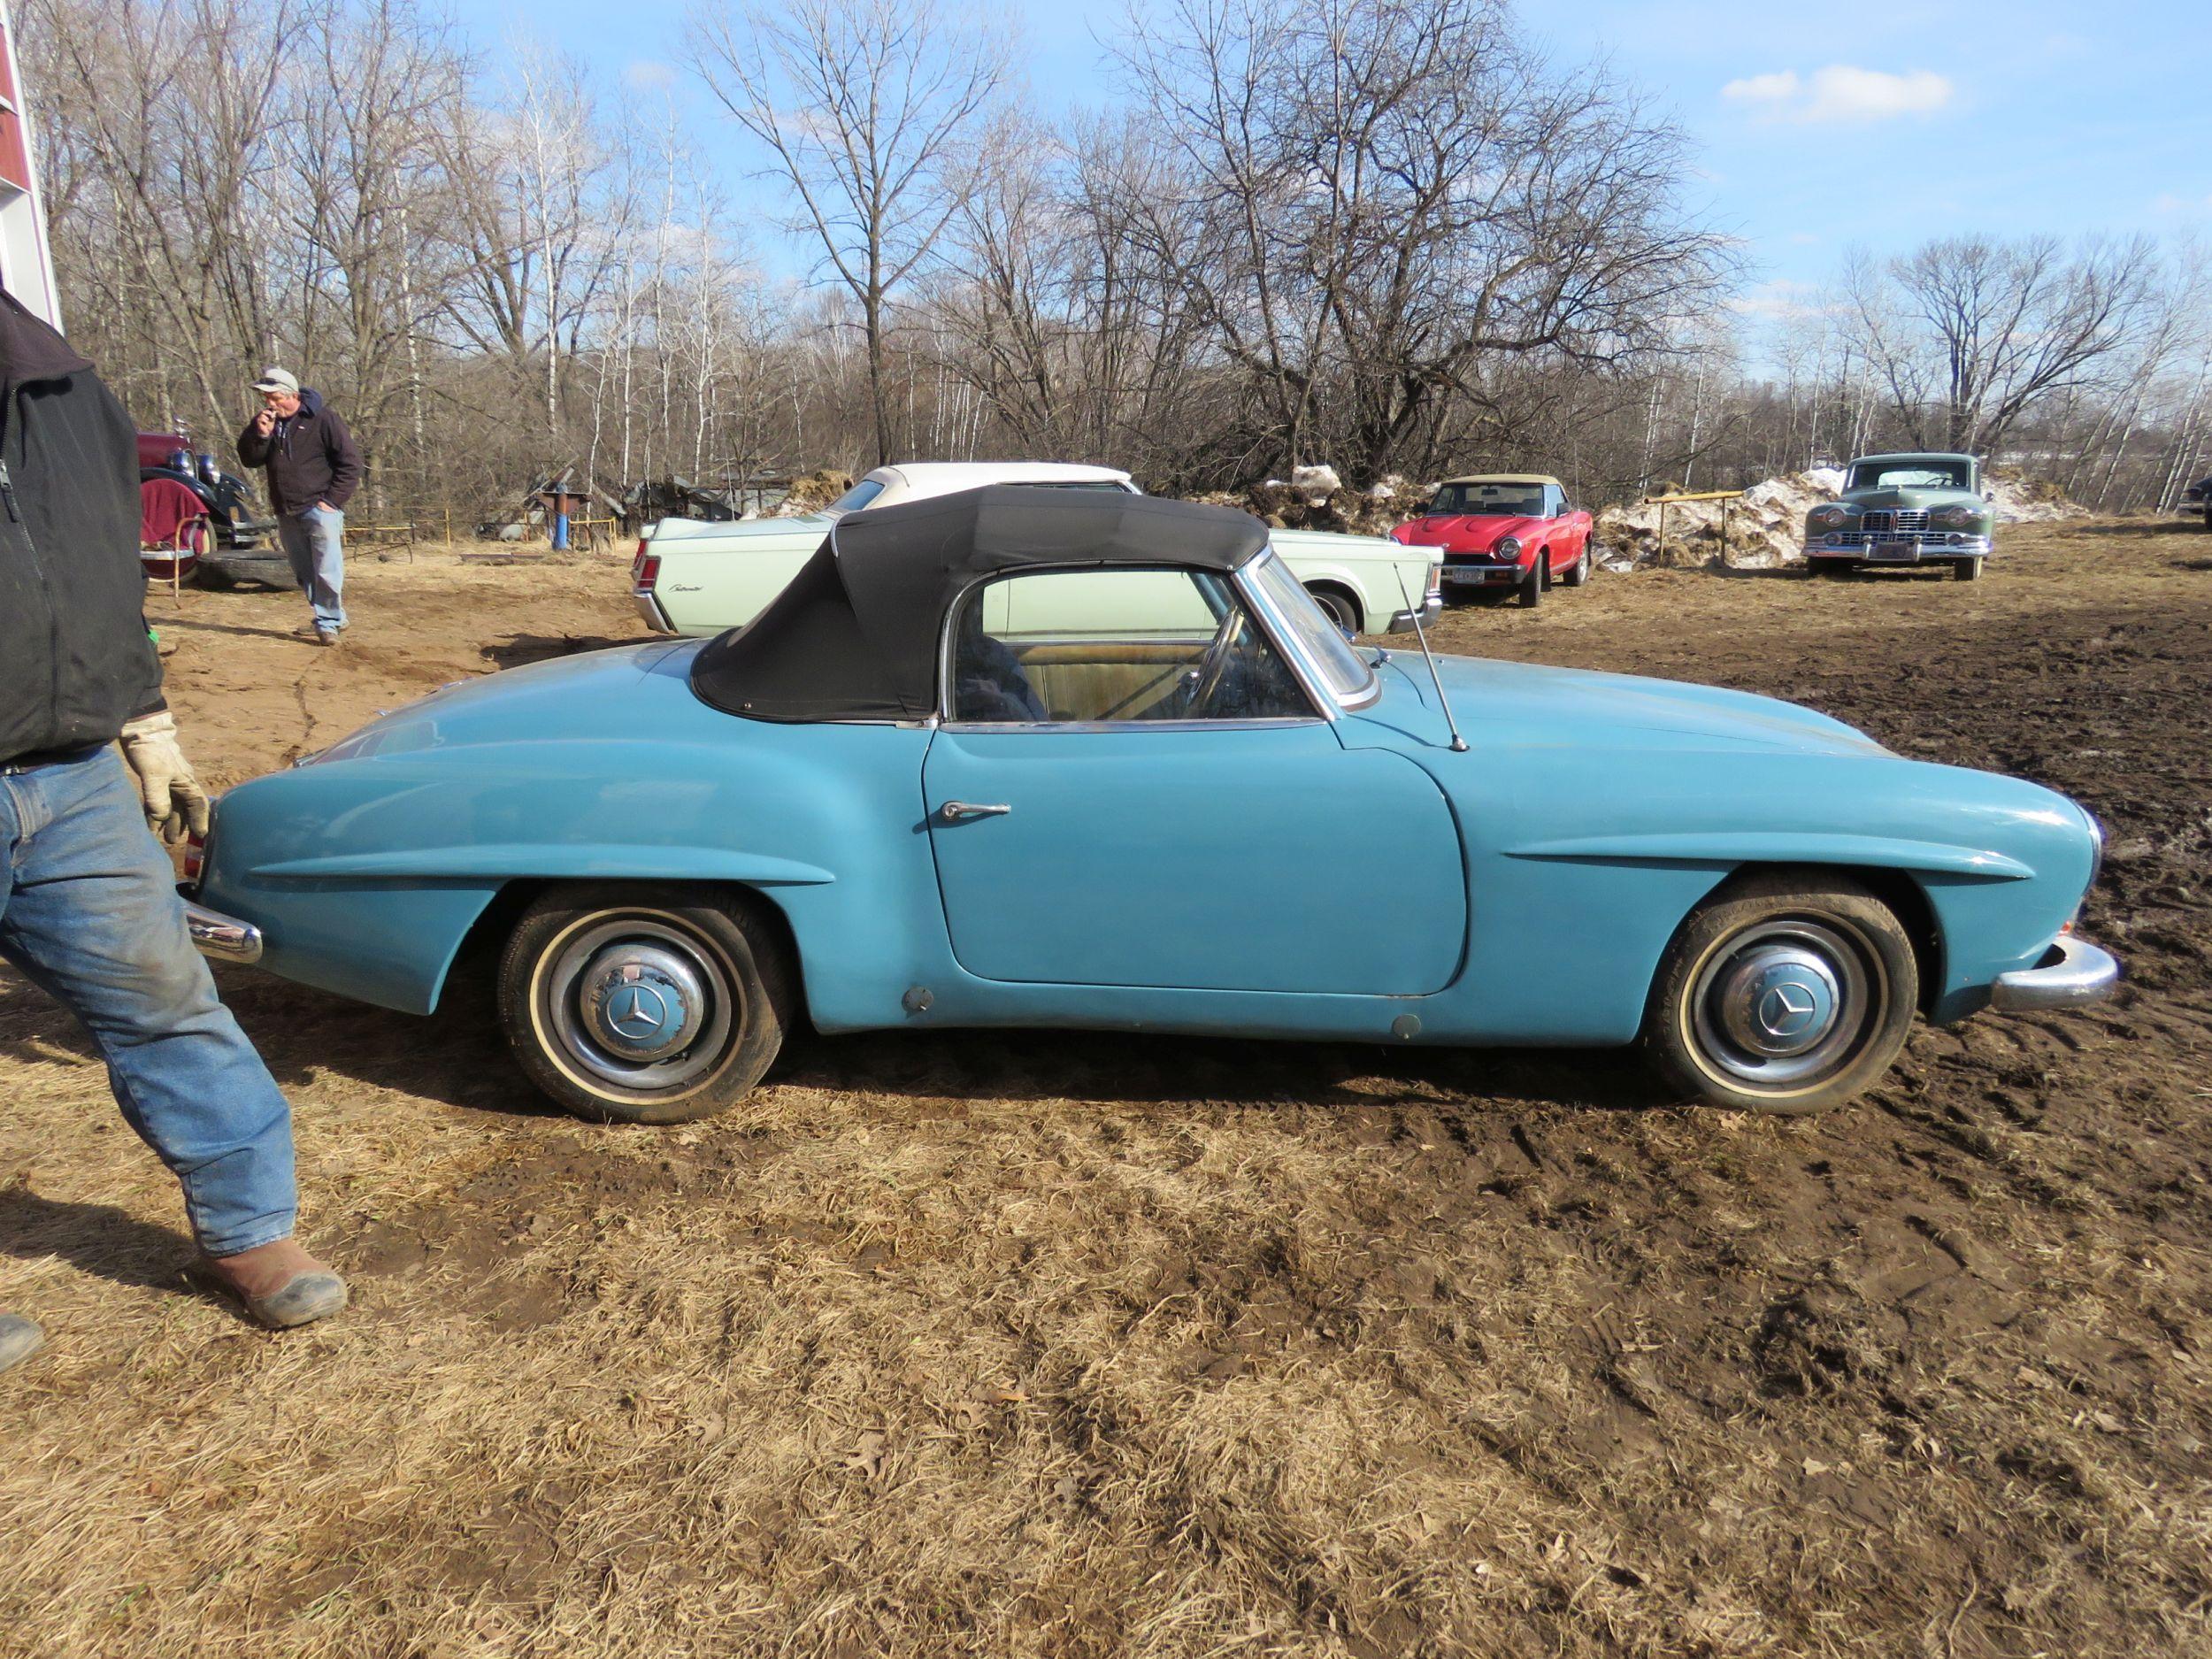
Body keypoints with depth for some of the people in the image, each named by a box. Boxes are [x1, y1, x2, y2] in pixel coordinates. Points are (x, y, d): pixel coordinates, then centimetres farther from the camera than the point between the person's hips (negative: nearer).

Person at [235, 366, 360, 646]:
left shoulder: (323, 419, -8)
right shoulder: (267, 421, 11)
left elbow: (350, 462, -8)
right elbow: (249, 459, 9)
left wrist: (332, 500, -12)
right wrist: (259, 434, -10)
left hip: (319, 509, -7)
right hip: (286, 515, 7)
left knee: (326, 572, -11)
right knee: (305, 575, 11)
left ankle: (327, 623, -1)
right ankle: (333, 616, 22)